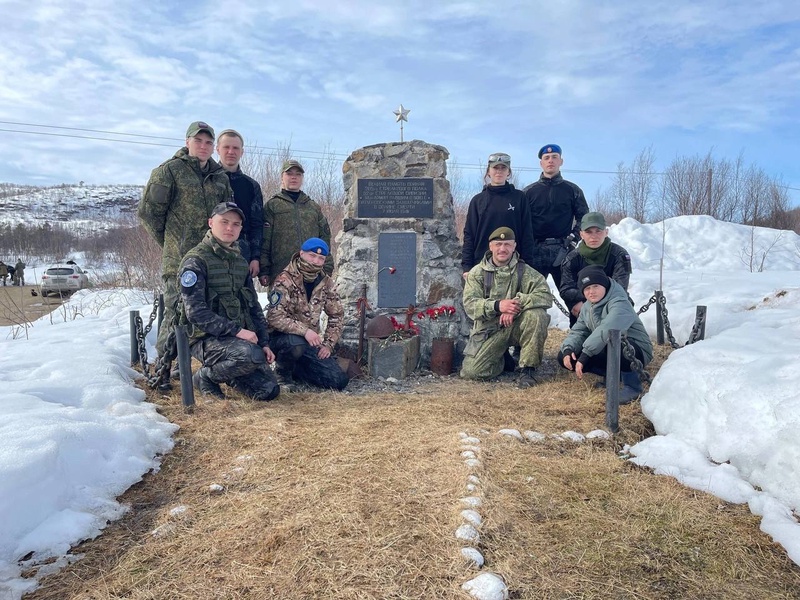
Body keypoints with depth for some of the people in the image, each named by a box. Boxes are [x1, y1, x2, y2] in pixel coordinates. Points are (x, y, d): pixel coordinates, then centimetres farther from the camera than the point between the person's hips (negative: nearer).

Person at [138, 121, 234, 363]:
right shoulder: (169, 171, 1)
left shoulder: (220, 177, 16)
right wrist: (170, 243, 2)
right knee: (176, 316, -4)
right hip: (180, 262, -5)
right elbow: (148, 211, -1)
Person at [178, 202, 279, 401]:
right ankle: (206, 376, -5)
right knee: (251, 355, -34)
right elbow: (196, 312, -19)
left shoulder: (240, 261, 14)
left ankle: (222, 370, 20)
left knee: (269, 390, -5)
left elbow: (254, 306, 17)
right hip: (206, 338, -6)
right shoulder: (196, 261, -9)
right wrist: (236, 330, -23)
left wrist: (264, 342, 7)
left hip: (241, 338, 7)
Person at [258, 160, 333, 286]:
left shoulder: (314, 207, 19)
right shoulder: (272, 205, 8)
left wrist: (327, 269, 9)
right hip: (280, 274, -3)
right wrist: (263, 271, -6)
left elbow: (325, 238, 17)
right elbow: (264, 241, 1)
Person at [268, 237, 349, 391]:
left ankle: (295, 369, 15)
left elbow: (336, 315, 10)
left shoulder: (326, 282, 3)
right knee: (297, 344, -41)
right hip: (283, 337, -5)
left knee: (339, 381, -7)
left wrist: (328, 343, -1)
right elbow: (276, 318, -23)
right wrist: (304, 331, -33)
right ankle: (283, 371, -6)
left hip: (310, 341, 5)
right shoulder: (285, 279, -15)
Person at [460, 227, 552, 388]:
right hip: (489, 329, 1)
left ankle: (527, 369, -15)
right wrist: (497, 306, -26)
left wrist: (518, 303, -29)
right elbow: (469, 304, -9)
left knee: (536, 314, -32)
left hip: (517, 326, 0)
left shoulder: (525, 272, 1)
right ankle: (502, 360, 18)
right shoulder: (477, 272, 3)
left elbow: (545, 296, -14)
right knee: (471, 371, -17)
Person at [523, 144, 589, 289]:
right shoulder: (529, 191, 11)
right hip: (535, 252, 0)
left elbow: (583, 218, 9)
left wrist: (572, 239, -7)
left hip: (563, 251, 0)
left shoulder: (573, 190, 11)